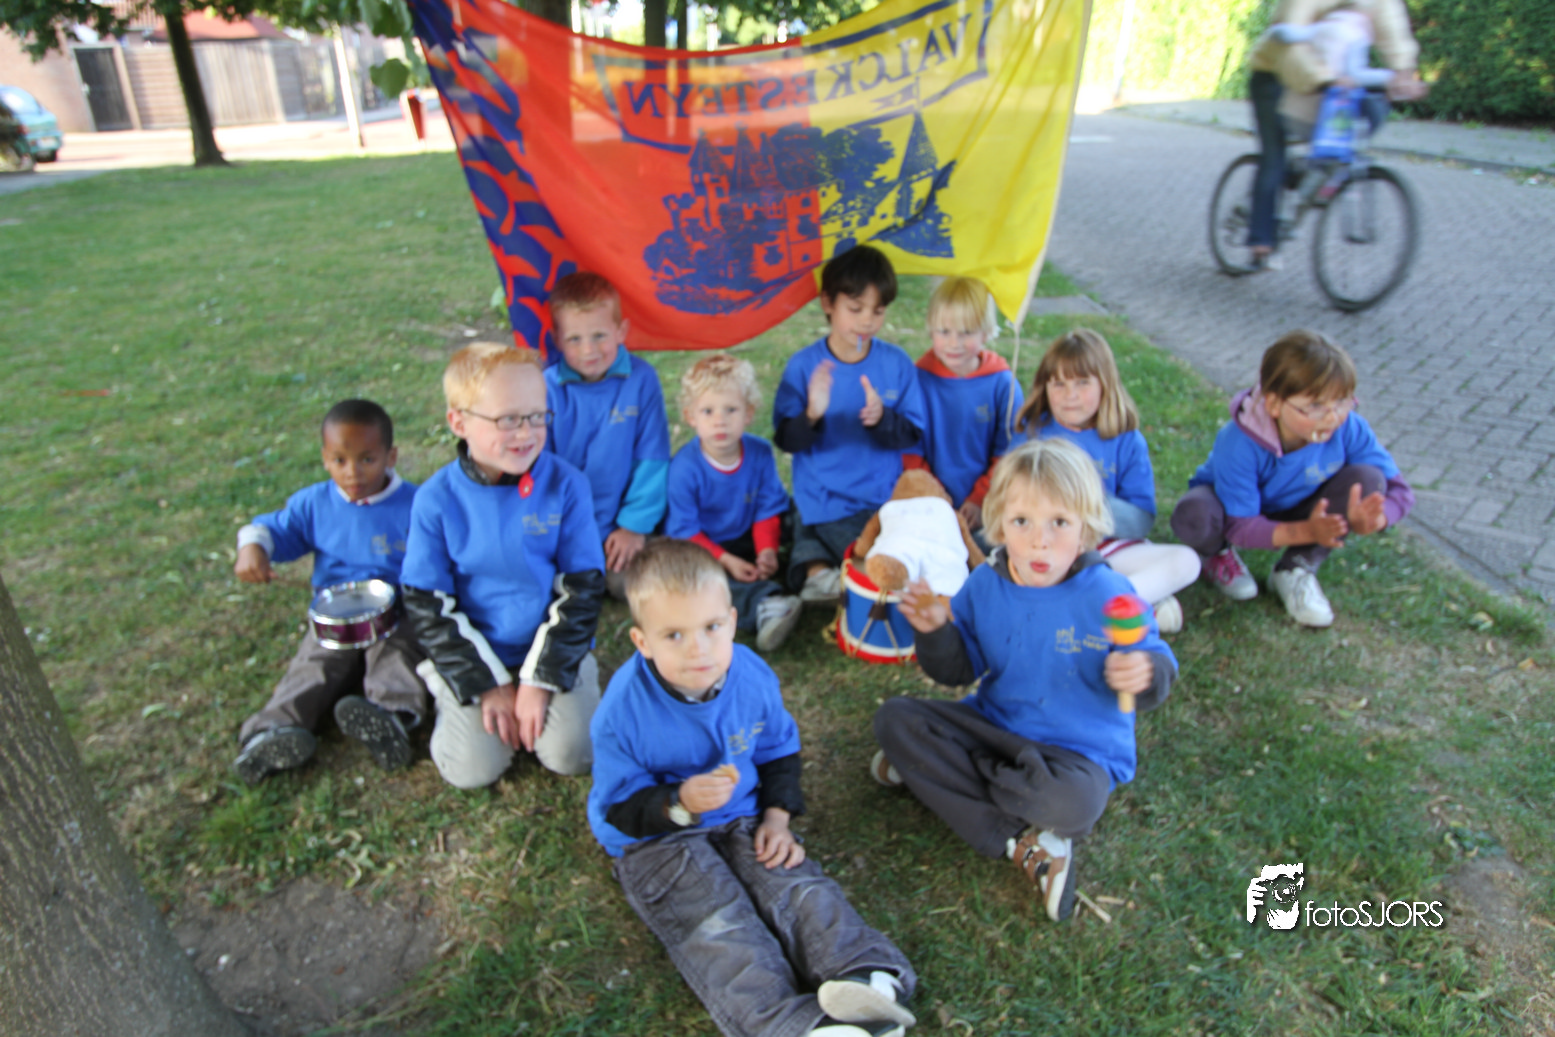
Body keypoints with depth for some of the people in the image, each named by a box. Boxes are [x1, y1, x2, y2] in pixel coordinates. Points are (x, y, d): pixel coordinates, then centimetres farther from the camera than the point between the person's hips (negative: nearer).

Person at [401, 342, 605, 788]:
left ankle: (540, 695, 16)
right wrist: (486, 685, -9)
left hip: (554, 650, 0)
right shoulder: (437, 499, -9)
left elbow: (582, 588, -7)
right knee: (472, 768, -12)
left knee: (572, 753, -15)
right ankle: (452, 704, 19)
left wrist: (540, 680, -12)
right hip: (473, 655, 0)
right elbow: (426, 602, -4)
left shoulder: (566, 485, -9)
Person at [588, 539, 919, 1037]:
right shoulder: (624, 710, -20)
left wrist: (777, 817, -3)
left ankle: (867, 976, -29)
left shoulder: (753, 676, -7)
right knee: (721, 930, -26)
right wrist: (680, 804, -31)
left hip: (741, 819, 4)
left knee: (802, 889, -19)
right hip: (655, 841, -4)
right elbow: (619, 806, -12)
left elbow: (779, 750, 11)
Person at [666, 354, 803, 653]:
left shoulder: (760, 454, -9)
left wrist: (767, 550, -17)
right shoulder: (685, 468, -20)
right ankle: (765, 602, -50)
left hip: (743, 542, 6)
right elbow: (684, 530, -14)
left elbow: (768, 508, -1)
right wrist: (726, 560, -22)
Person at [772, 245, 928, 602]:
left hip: (884, 500, 3)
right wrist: (812, 416, -26)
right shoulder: (803, 366, -5)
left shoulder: (897, 363, -2)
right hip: (823, 504, -2)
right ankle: (815, 568, 1)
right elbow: (784, 440, -7)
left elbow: (912, 435, -3)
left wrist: (882, 418, -22)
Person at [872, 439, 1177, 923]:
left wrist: (1145, 673, -37)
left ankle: (934, 770, -10)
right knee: (893, 718, -12)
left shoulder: (1108, 596, -17)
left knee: (1069, 802, -38)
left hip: (1075, 748, -4)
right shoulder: (984, 585, -5)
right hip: (994, 727, 5)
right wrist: (935, 632, -19)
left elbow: (1155, 664, -12)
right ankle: (1022, 842, -18)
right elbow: (959, 671, 2)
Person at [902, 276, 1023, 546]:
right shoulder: (919, 379, -1)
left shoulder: (1003, 384, -1)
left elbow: (1008, 453, 3)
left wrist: (981, 501, -5)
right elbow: (910, 451, 3)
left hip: (983, 510, 0)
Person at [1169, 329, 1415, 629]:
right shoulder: (1239, 445, -34)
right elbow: (1240, 526, -31)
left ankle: (1296, 569, -8)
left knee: (1368, 479, -24)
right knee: (1193, 515, -38)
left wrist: (1369, 521, -41)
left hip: (1298, 511, 4)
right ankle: (1218, 554, 1)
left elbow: (1399, 491, -17)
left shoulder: (1349, 429, -24)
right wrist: (1305, 532, -47)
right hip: (1235, 508, -3)